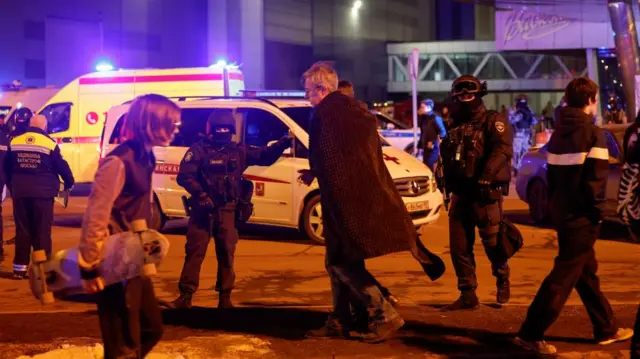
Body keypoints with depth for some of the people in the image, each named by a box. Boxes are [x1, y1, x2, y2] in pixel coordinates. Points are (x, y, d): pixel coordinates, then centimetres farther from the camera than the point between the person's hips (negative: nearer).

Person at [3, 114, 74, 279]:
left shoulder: (14, 142, 7)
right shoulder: (49, 143, -7)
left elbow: (6, 168, 17)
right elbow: (61, 166, -3)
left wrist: (12, 185, 32)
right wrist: (69, 182, 15)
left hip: (20, 192, 4)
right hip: (42, 193, -4)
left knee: (22, 230, 9)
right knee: (42, 231, 2)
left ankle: (20, 267, 9)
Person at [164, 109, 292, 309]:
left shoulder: (238, 151, 8)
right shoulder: (199, 150, -4)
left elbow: (265, 157, 8)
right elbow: (184, 176, -11)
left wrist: (282, 144, -10)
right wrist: (200, 194, -24)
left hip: (227, 211, 3)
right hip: (203, 210, -3)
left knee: (226, 253, 7)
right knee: (195, 251, -1)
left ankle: (225, 297, 16)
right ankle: (186, 295, 4)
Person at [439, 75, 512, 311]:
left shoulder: (493, 121, -4)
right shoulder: (455, 127, 17)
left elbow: (502, 150, -20)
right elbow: (447, 159, 25)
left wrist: (485, 177, -30)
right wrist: (448, 183, 13)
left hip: (485, 193, -6)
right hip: (460, 194, 7)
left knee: (492, 243, -1)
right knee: (459, 246, 3)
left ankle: (503, 281, 26)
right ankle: (468, 295, 10)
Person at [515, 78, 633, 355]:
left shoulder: (559, 133, 13)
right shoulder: (593, 133, -12)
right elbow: (595, 178, -18)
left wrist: (555, 205, 16)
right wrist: (597, 211, -9)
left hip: (562, 211, 9)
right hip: (581, 216, -9)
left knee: (586, 271, 16)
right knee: (564, 275, -6)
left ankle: (606, 329, 27)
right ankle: (531, 334, -8)